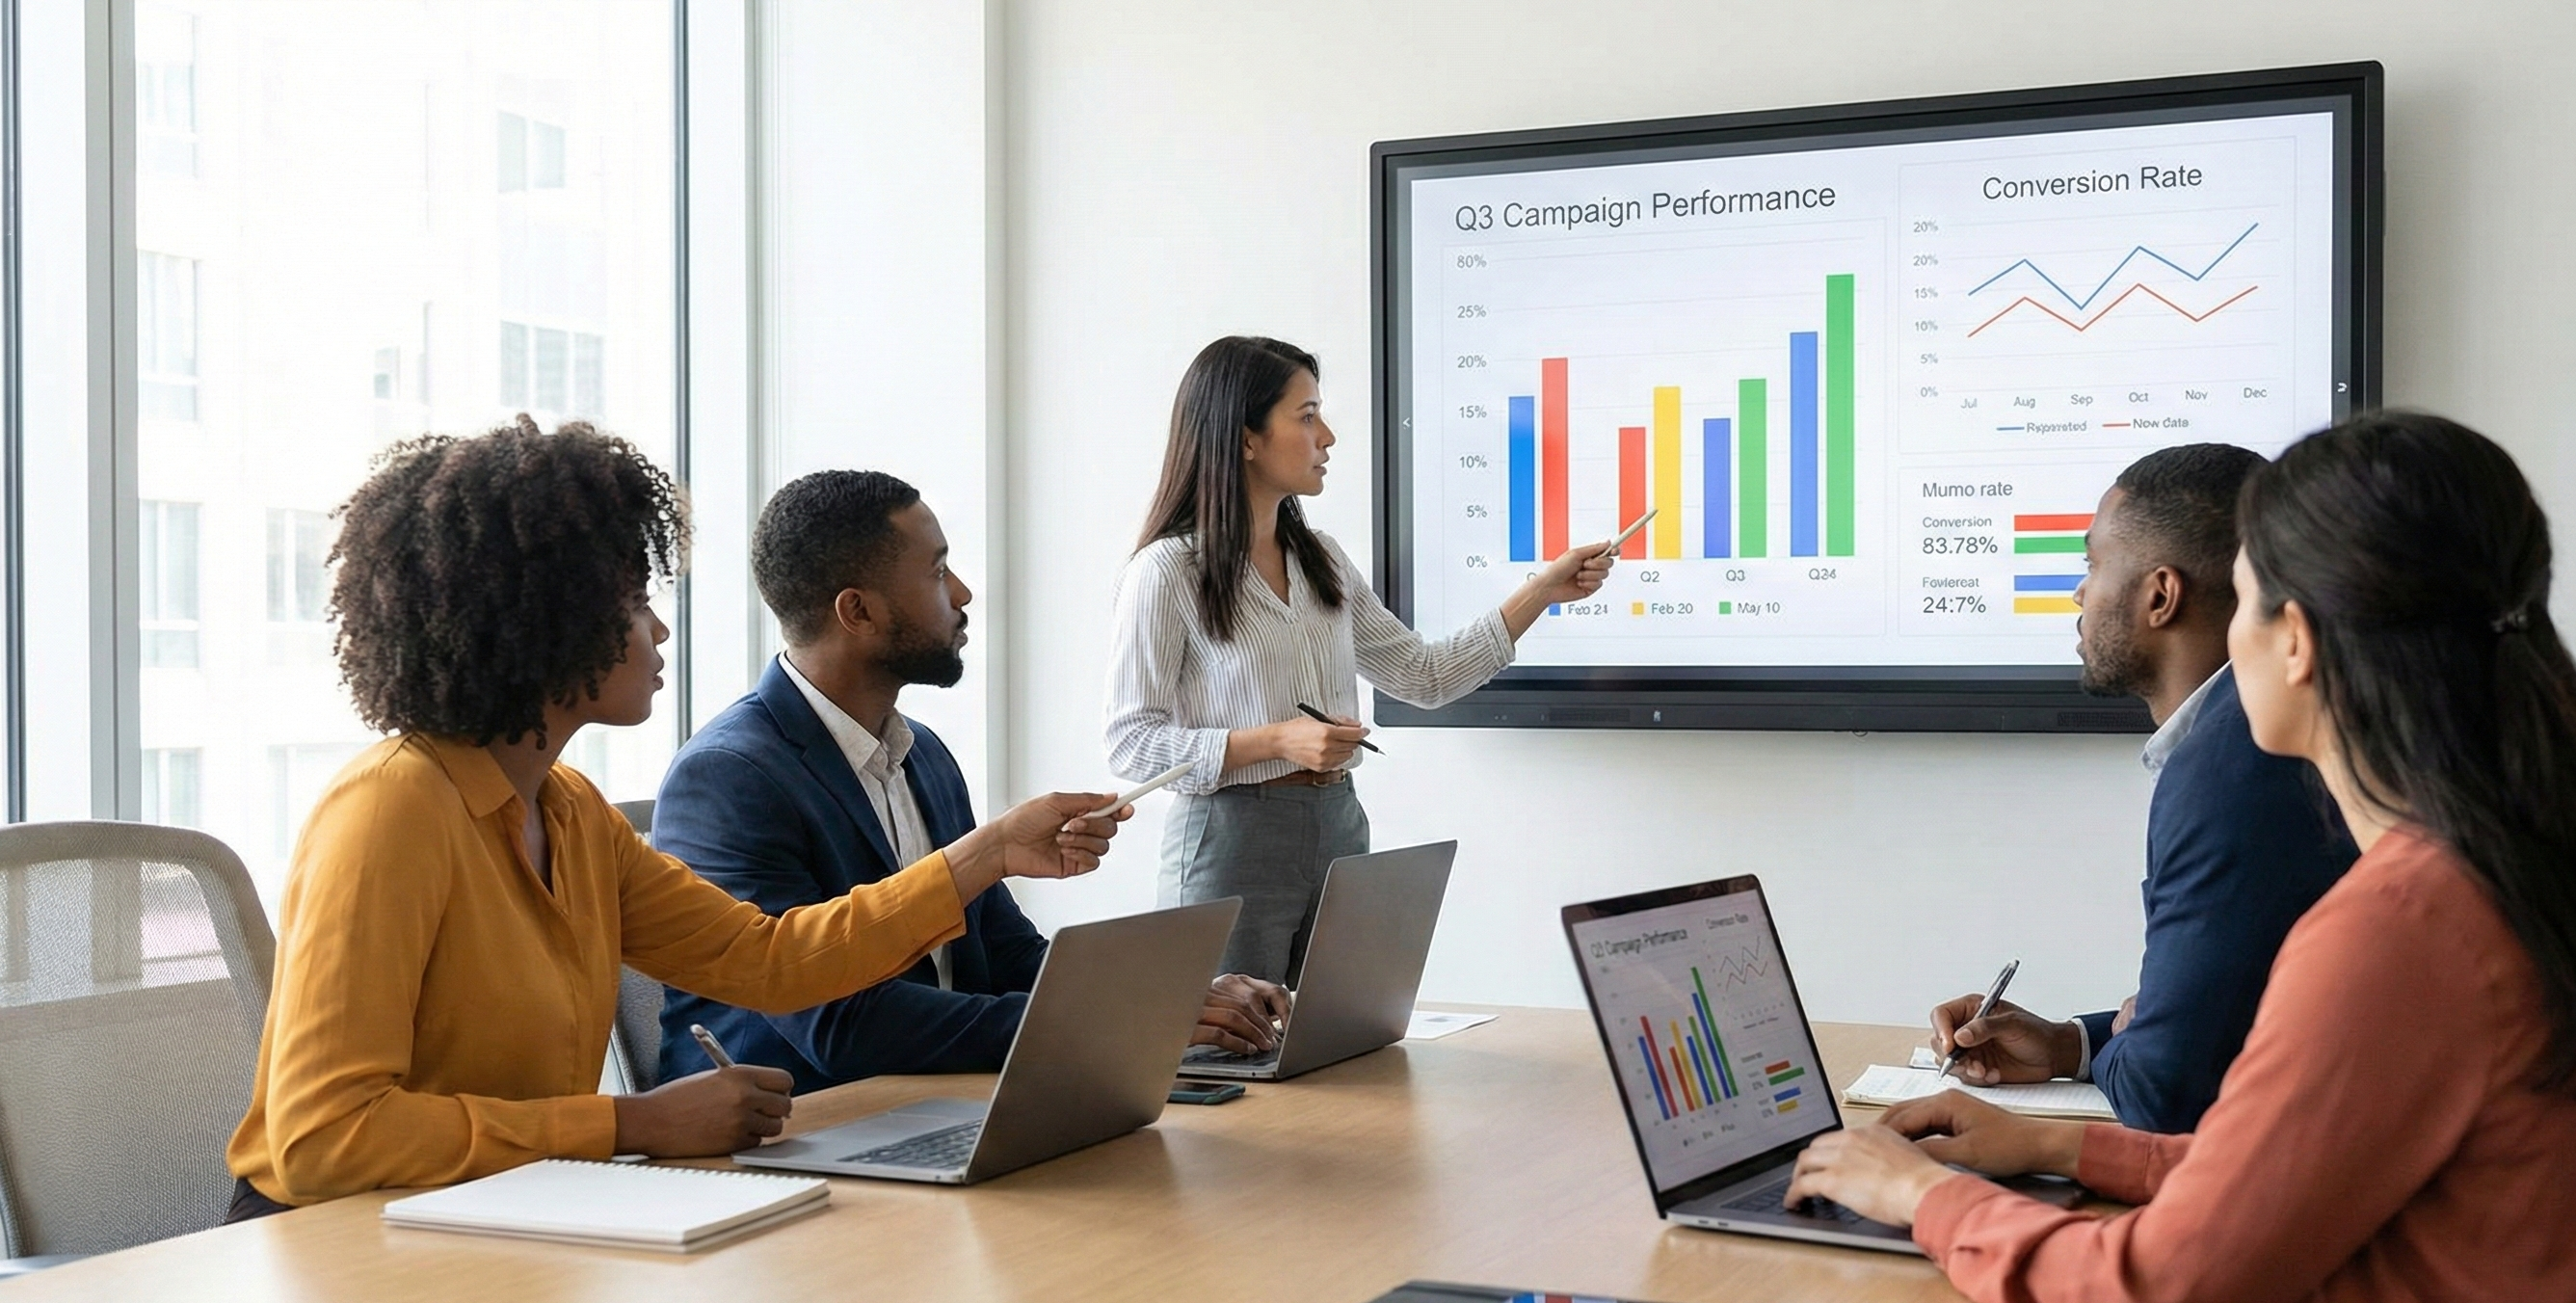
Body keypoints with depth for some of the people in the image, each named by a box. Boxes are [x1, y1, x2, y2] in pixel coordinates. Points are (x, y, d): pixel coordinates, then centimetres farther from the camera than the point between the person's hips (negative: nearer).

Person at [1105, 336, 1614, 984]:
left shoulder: (1320, 559, 11)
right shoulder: (1167, 572, -8)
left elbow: (1425, 676, 15)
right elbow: (1132, 745, -11)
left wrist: (1545, 589, 11)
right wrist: (1277, 740, -20)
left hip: (1338, 828, 6)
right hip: (1232, 838, -6)